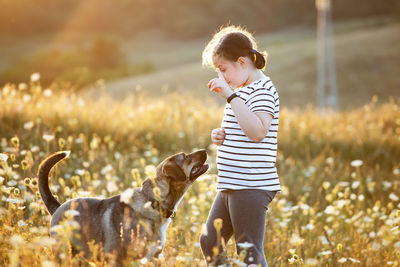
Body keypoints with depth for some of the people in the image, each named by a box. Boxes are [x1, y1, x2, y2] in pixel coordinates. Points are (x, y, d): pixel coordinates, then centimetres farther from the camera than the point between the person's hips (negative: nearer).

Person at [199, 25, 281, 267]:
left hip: (251, 186, -10)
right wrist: (223, 136, 8)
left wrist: (231, 96, -25)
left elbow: (258, 132, -27)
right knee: (210, 243, 15)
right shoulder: (243, 90, 17)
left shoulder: (262, 89, -12)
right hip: (231, 185, 10)